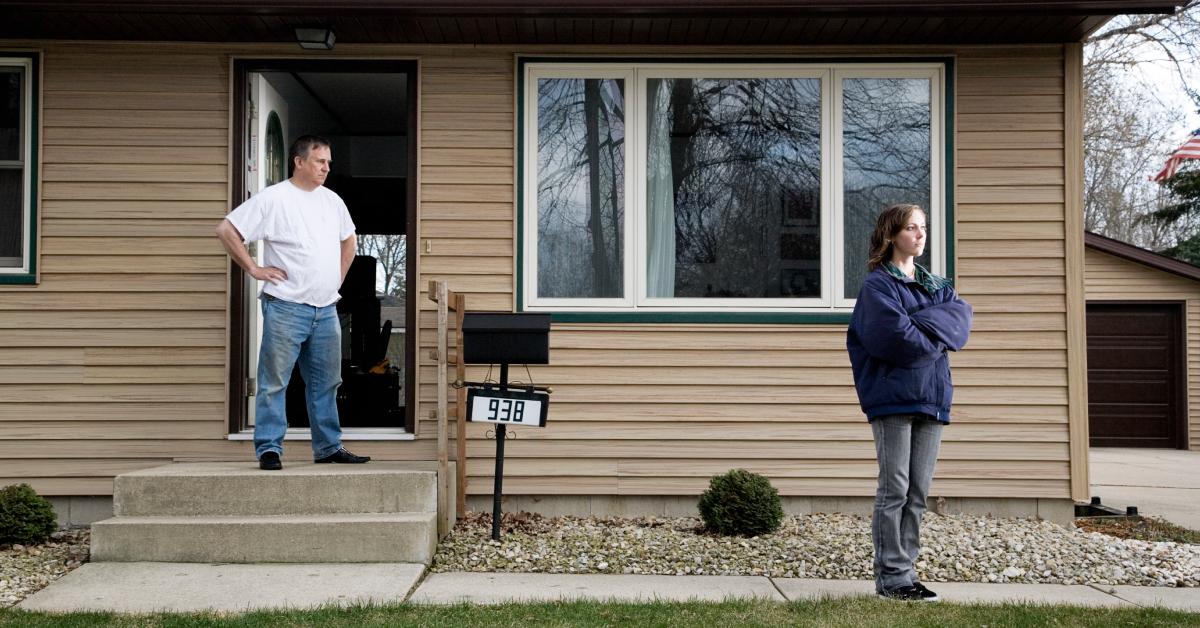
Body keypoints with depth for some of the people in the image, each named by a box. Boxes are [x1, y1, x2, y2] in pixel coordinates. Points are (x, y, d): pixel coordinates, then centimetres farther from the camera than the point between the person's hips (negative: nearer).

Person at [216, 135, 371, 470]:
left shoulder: (332, 200, 12)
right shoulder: (272, 198, -7)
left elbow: (348, 241, 28)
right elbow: (226, 230, -9)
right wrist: (254, 268, -9)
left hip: (326, 310, 7)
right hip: (286, 308, -6)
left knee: (326, 383, 13)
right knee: (274, 382, -2)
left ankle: (328, 447, 22)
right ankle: (269, 449, 5)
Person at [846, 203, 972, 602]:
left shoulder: (937, 286, 20)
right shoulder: (878, 284, -2)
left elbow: (961, 318, 0)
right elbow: (894, 335, -16)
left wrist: (918, 323, -12)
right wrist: (934, 337, -1)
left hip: (931, 400, 7)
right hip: (893, 399, -6)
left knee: (918, 493, 8)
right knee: (895, 490, -5)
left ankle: (903, 571, 15)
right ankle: (892, 576, 0)